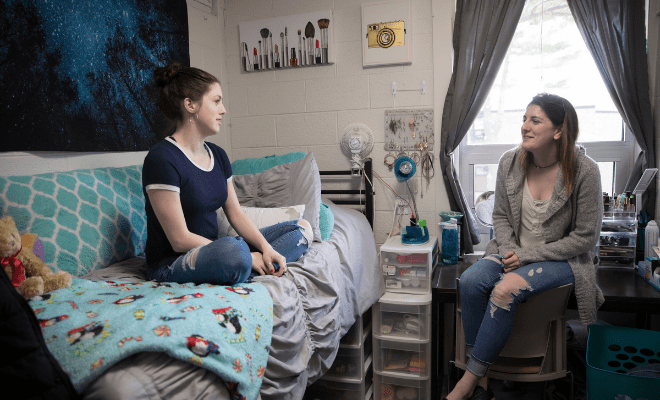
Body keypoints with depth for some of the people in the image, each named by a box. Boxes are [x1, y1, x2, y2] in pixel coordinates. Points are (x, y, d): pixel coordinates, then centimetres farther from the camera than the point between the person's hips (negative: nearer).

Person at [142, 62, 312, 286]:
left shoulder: (218, 155, 9)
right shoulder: (162, 159, -16)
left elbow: (236, 214, 9)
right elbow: (180, 240, -19)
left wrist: (266, 248, -9)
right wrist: (247, 257, -18)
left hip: (211, 250, 9)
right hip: (172, 263, -8)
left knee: (302, 228, 3)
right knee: (234, 249, -42)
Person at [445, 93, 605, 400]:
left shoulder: (584, 171, -14)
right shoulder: (510, 162, -2)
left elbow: (585, 236, -11)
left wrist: (528, 255, -16)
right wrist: (509, 249, -11)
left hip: (563, 258, -4)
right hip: (515, 252, 4)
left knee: (505, 289, -31)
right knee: (470, 280, -25)